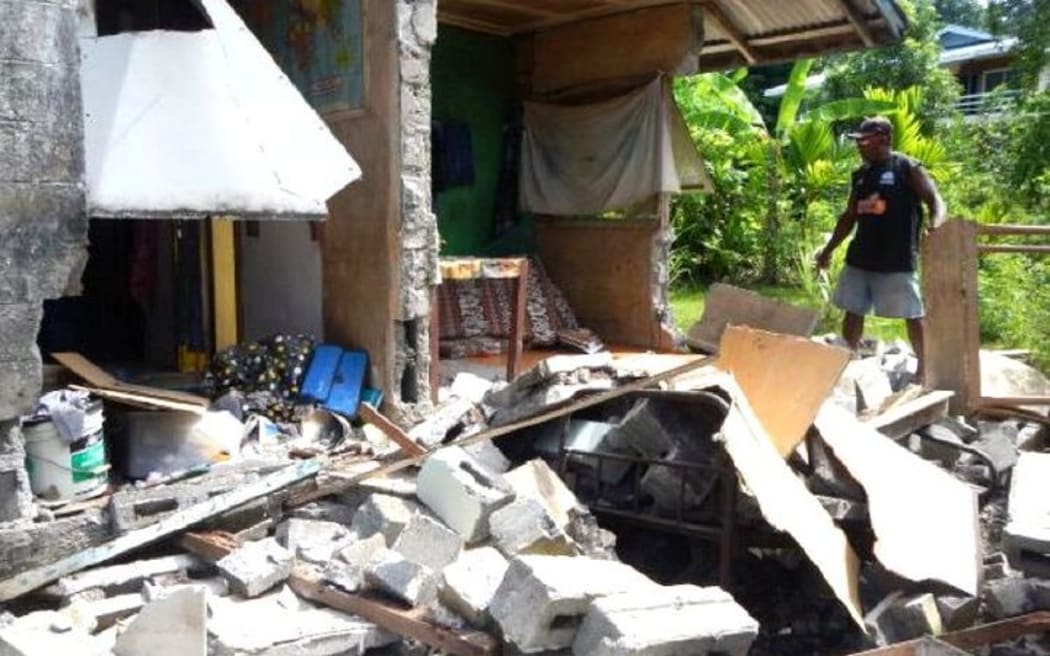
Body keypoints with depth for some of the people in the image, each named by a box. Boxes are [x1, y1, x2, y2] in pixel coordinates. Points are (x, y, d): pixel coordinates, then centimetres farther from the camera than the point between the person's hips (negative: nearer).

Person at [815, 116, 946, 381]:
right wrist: (829, 249, 18)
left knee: (912, 315, 1)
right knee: (853, 311, 10)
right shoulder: (860, 174, 13)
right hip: (860, 258, 6)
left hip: (897, 261, -6)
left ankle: (923, 368, 12)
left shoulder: (908, 169, -5)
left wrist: (934, 230, -32)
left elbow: (936, 202, -12)